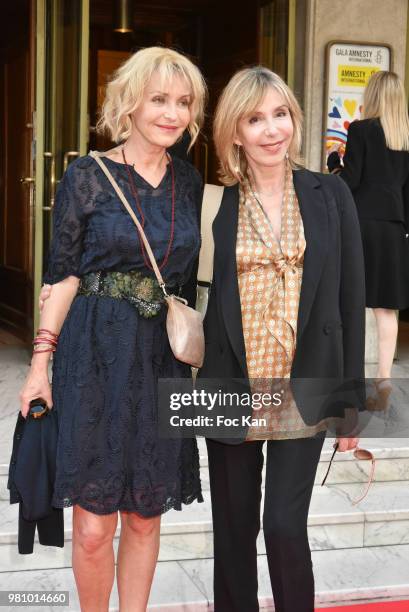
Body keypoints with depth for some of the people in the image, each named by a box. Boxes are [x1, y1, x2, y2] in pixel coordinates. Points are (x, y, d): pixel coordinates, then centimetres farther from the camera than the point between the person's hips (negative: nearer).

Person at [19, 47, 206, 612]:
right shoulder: (87, 177, -3)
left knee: (145, 518, 12)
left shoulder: (189, 183, 8)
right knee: (93, 526, -1)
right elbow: (63, 274, -3)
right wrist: (41, 361, -9)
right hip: (95, 358, -3)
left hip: (164, 359, 4)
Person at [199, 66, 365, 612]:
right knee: (234, 529, 11)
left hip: (303, 393, -1)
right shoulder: (216, 204, 0)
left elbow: (351, 298, 1)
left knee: (285, 526, -4)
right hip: (232, 390, 1)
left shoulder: (330, 195, 0)